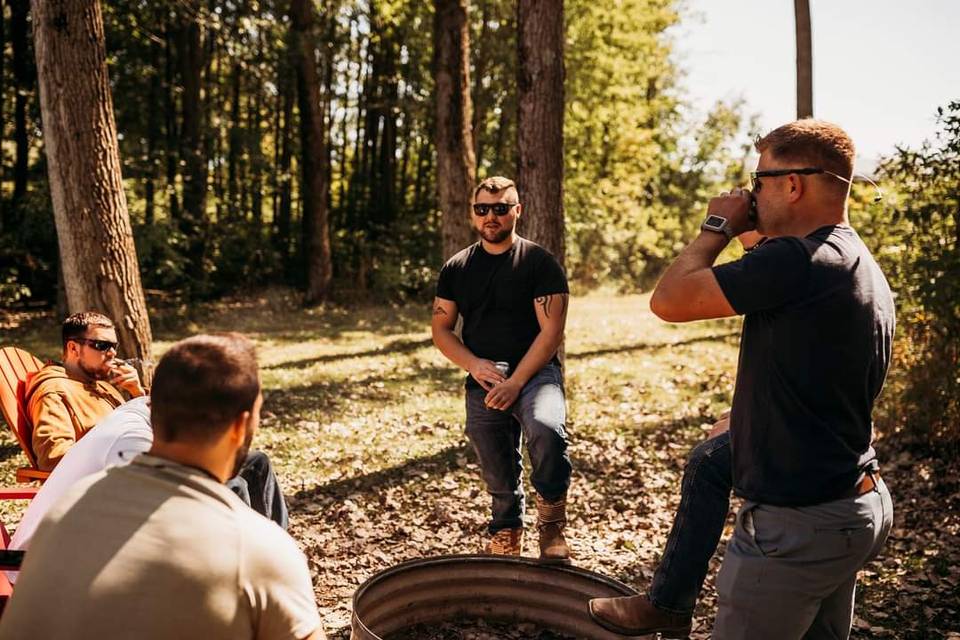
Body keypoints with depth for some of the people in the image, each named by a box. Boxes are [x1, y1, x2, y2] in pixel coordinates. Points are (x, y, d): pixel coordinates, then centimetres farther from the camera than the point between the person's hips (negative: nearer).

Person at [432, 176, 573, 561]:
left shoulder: (539, 262, -4)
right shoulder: (456, 268, 8)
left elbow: (551, 331, -10)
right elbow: (441, 330, 9)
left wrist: (516, 381, -18)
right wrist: (474, 365, -9)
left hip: (534, 372, -3)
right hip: (483, 382, 4)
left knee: (547, 428, -34)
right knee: (499, 480, 12)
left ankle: (551, 524, -12)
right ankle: (507, 539, 38)